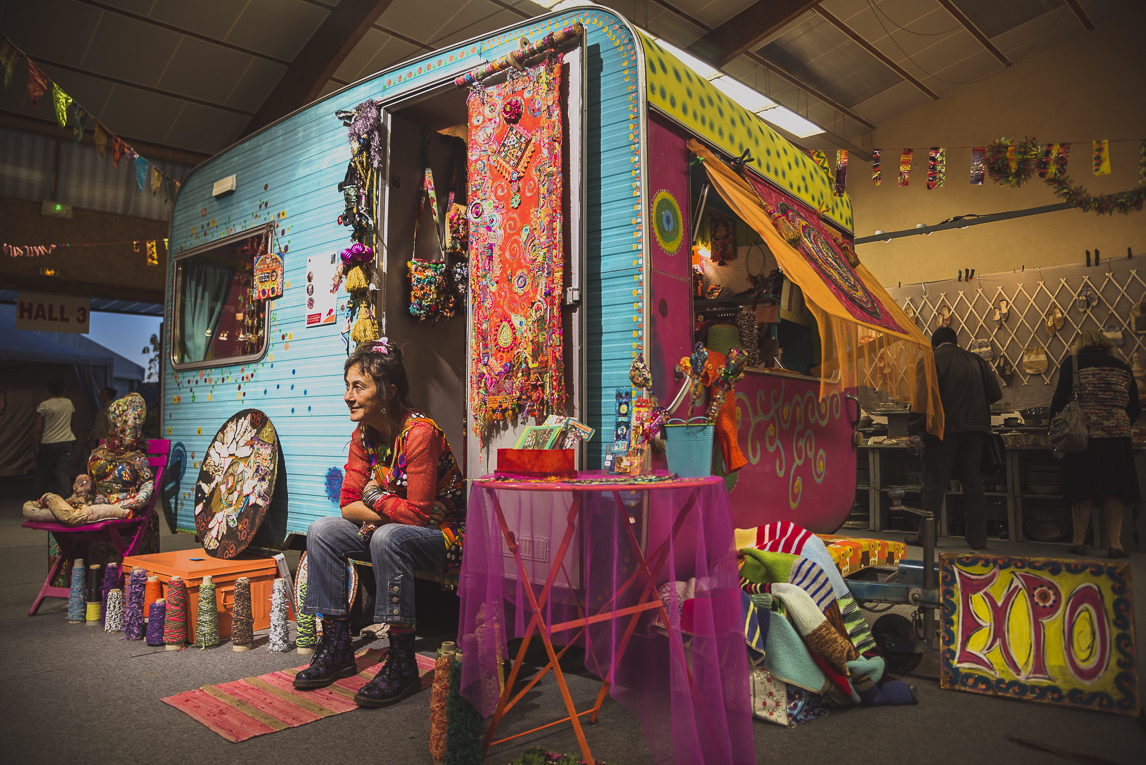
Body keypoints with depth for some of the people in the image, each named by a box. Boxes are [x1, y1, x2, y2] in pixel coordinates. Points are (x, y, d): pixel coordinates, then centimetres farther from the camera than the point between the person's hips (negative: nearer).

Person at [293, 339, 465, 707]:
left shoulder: (419, 432, -23)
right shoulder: (363, 435, 0)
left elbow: (418, 512, -26)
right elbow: (348, 505, -1)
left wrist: (373, 497, -12)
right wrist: (387, 510, -18)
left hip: (445, 535, -8)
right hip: (388, 532, 8)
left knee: (388, 536, -35)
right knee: (322, 531, -6)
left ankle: (402, 663, -25)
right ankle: (337, 648, 0)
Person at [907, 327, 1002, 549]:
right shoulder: (975, 360, 11)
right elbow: (995, 393, 9)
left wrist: (914, 428, -4)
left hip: (944, 428, -4)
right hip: (975, 428, 4)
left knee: (935, 482, 1)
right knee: (972, 482, 10)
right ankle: (978, 538, 13)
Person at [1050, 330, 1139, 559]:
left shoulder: (1073, 363, 2)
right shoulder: (1123, 368, 12)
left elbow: (1061, 397, -6)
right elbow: (1135, 408, 12)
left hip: (1084, 434, -2)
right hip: (1116, 437, 2)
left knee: (1083, 491, 4)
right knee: (1113, 493, 7)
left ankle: (1079, 541, 10)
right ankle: (1115, 544, 8)